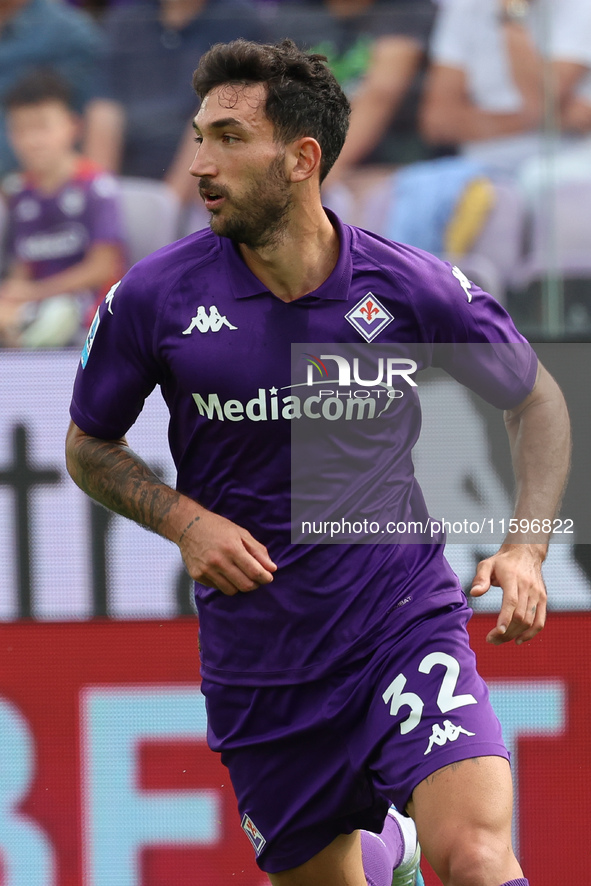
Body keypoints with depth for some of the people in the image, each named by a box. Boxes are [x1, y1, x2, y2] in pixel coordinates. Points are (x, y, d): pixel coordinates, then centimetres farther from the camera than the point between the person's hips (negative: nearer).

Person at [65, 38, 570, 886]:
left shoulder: (413, 288, -8)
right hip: (258, 657, 2)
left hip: (407, 620, -2)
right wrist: (185, 520, -10)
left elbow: (534, 397, 9)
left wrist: (526, 549, -4)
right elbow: (90, 446, 9)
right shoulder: (153, 298, -7)